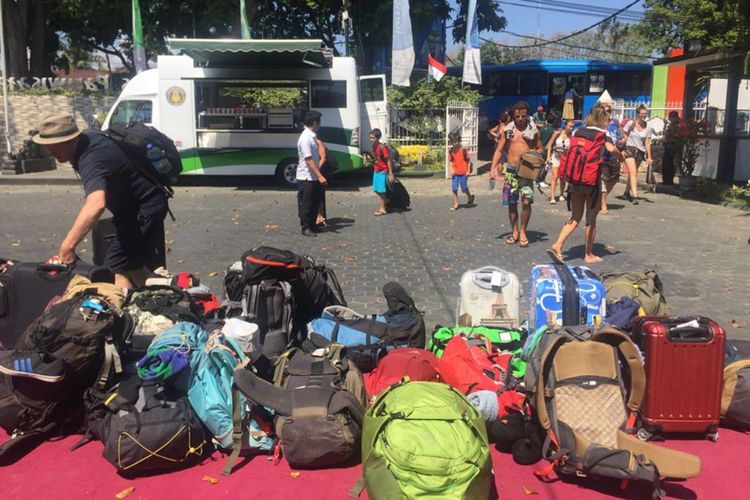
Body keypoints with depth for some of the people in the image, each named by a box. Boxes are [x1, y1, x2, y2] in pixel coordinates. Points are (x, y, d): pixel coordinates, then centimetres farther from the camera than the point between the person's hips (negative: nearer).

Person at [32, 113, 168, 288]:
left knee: (116, 269, -17)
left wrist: (67, 246, -53)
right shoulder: (89, 136, -4)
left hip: (144, 211, -11)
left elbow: (96, 204, -52)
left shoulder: (91, 160, -34)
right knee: (134, 266, 22)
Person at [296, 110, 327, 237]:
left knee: (315, 202, 16)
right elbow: (308, 160, -24)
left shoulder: (312, 136, 8)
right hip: (306, 177, -9)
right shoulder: (305, 138, -21)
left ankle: (312, 225, 27)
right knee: (306, 204, 2)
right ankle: (305, 228, 12)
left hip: (313, 177, 9)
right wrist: (320, 176, -27)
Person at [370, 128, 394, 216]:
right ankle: (386, 201, 35)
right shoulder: (373, 147, 3)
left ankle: (382, 209, 10)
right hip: (376, 171, 8)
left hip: (382, 172, -8)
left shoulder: (382, 148, -20)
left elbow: (388, 161, -19)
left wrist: (391, 175, -21)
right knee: (376, 190, 14)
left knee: (381, 190, -1)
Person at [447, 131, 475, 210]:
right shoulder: (450, 151, -1)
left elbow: (468, 160, -5)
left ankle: (470, 197, 37)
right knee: (454, 188, -2)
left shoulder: (463, 150, -12)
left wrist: (468, 171, -8)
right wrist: (452, 169, -7)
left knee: (464, 188, 6)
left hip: (463, 173, -3)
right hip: (455, 173, 3)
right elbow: (451, 161, 8)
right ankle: (455, 204, 7)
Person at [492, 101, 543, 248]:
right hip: (511, 170, 2)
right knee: (512, 203, 6)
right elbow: (499, 150, 5)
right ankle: (515, 232, 20)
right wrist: (493, 168, -7)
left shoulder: (533, 129, 3)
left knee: (526, 202, -11)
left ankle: (523, 232, 7)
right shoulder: (508, 129, 5)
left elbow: (539, 149, 12)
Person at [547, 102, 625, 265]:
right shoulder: (603, 134, -7)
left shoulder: (578, 132, 7)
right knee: (591, 220, 9)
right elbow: (611, 148, -25)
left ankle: (557, 245, -5)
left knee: (575, 217, 12)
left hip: (576, 179, 4)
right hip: (592, 182, -4)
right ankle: (588, 255, 18)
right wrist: (621, 156, -5)